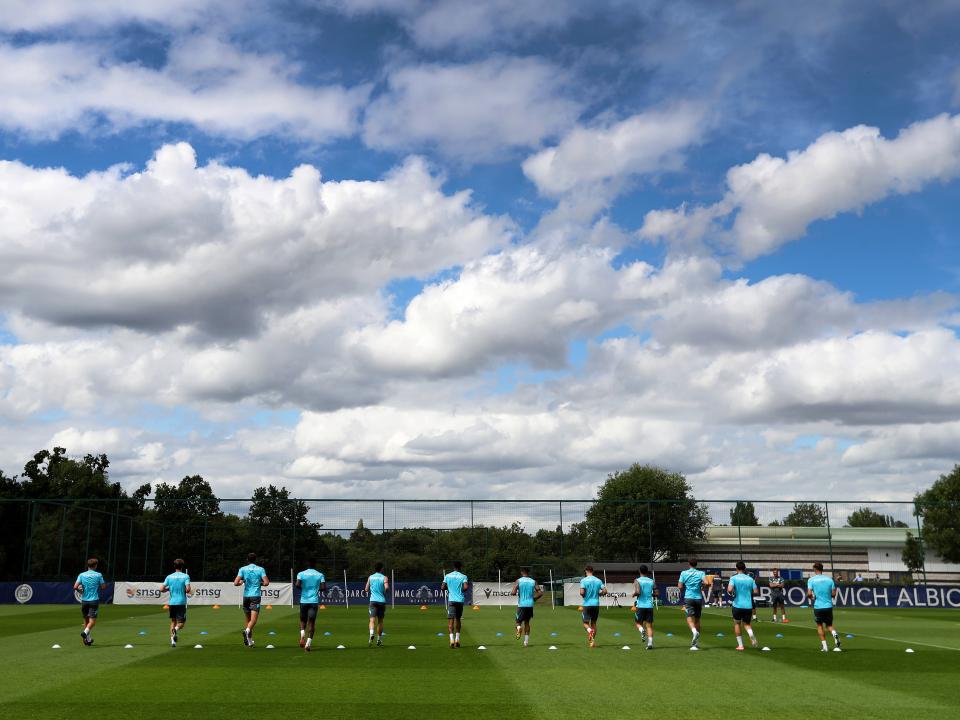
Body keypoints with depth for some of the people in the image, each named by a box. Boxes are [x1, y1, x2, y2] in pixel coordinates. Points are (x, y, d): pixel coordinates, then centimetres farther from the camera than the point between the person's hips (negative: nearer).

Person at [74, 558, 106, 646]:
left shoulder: (81, 575, 1)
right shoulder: (98, 575, -4)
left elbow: (75, 587, -8)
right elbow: (103, 587, 1)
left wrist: (80, 590, 12)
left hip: (84, 600, 3)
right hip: (94, 600, -3)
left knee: (86, 620, 16)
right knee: (92, 620, -5)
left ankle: (88, 639, 21)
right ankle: (85, 632, -31)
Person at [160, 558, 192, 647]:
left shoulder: (169, 577, 4)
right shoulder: (185, 576, -5)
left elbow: (161, 589, 0)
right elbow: (188, 589, -17)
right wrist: (190, 592, 5)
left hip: (172, 602, 3)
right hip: (181, 602, -3)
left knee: (173, 621, 17)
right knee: (181, 622, 5)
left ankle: (172, 640, 7)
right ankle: (176, 629, -29)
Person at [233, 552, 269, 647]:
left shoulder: (243, 569, 3)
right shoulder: (260, 569, 2)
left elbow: (236, 583, -6)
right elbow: (266, 582, -8)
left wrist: (241, 582, 15)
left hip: (246, 596, 2)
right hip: (256, 596, -2)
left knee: (248, 619, 15)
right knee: (253, 619, -11)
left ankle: (249, 641, 16)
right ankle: (247, 630, -40)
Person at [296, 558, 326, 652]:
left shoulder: (301, 574, 2)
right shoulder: (320, 575, 3)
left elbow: (298, 585, -14)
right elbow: (323, 588, -6)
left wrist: (303, 588, 6)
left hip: (303, 600, 1)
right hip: (314, 601, -1)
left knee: (303, 620, 17)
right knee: (312, 622, 1)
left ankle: (302, 635, -10)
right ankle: (308, 643, -11)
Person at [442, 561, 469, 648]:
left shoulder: (447, 576, 4)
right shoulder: (463, 576, 0)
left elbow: (442, 587, -1)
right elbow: (466, 587, -14)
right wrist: (462, 590, 7)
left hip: (451, 600, -1)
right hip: (460, 600, 1)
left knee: (451, 620, -5)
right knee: (458, 619, 19)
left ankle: (452, 639, -22)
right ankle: (457, 639, 19)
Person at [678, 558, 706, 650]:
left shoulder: (684, 573, 2)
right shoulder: (700, 573, 3)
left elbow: (680, 586, -2)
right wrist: (702, 586, 7)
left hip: (688, 598, -2)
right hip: (698, 598, 2)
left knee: (690, 617, -9)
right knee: (697, 619, 11)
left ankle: (694, 631, -41)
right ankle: (696, 643, 15)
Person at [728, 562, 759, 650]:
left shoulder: (734, 578, -5)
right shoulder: (750, 579, 4)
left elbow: (730, 590, -19)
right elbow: (755, 592, 2)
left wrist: (731, 593, 4)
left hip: (737, 605, -2)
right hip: (748, 605, 2)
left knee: (737, 623, 16)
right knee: (746, 623, 18)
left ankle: (740, 645, 13)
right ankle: (751, 634, -15)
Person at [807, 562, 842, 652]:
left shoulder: (811, 580, -5)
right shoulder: (829, 579, 2)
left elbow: (809, 593, -14)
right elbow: (834, 594, 2)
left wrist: (811, 597, 8)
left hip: (818, 606, -2)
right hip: (829, 606, 2)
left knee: (820, 625, 14)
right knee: (829, 625, 16)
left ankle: (824, 646, 12)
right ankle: (835, 635, -16)